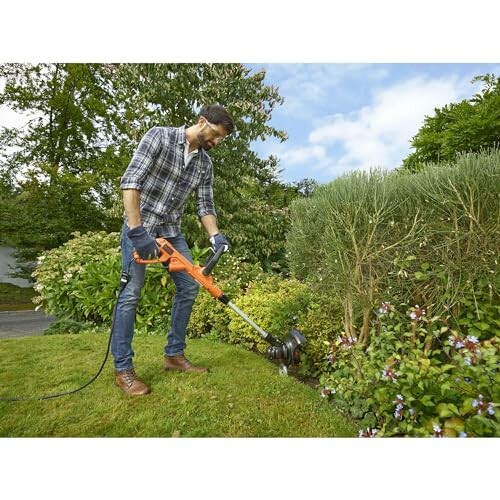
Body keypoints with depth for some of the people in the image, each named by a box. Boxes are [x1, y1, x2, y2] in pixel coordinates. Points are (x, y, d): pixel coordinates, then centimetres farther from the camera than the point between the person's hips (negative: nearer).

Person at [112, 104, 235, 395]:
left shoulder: (205, 163, 6)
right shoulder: (159, 137, -10)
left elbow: (205, 205, 4)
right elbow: (130, 181, -19)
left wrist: (215, 235, -15)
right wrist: (138, 231, -27)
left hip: (172, 230, 7)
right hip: (141, 225, -6)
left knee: (189, 286, 1)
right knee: (132, 292, -8)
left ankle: (174, 355, 14)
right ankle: (123, 369, 5)